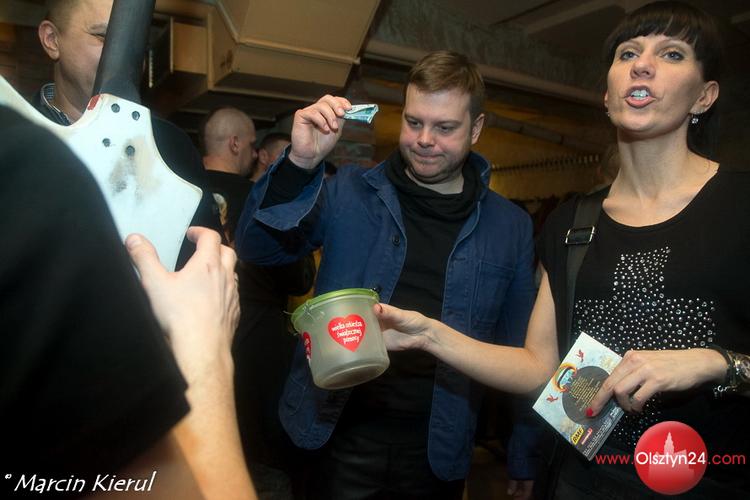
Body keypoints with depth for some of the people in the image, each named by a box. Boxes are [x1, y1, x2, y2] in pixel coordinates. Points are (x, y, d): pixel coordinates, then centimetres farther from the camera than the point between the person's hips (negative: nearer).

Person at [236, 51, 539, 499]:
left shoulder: (510, 226, -1)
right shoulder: (350, 195, -4)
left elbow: (519, 351, 4)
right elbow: (259, 248, -8)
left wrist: (524, 462, 7)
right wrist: (300, 163, -24)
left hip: (438, 448, 1)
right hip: (344, 434, 0)